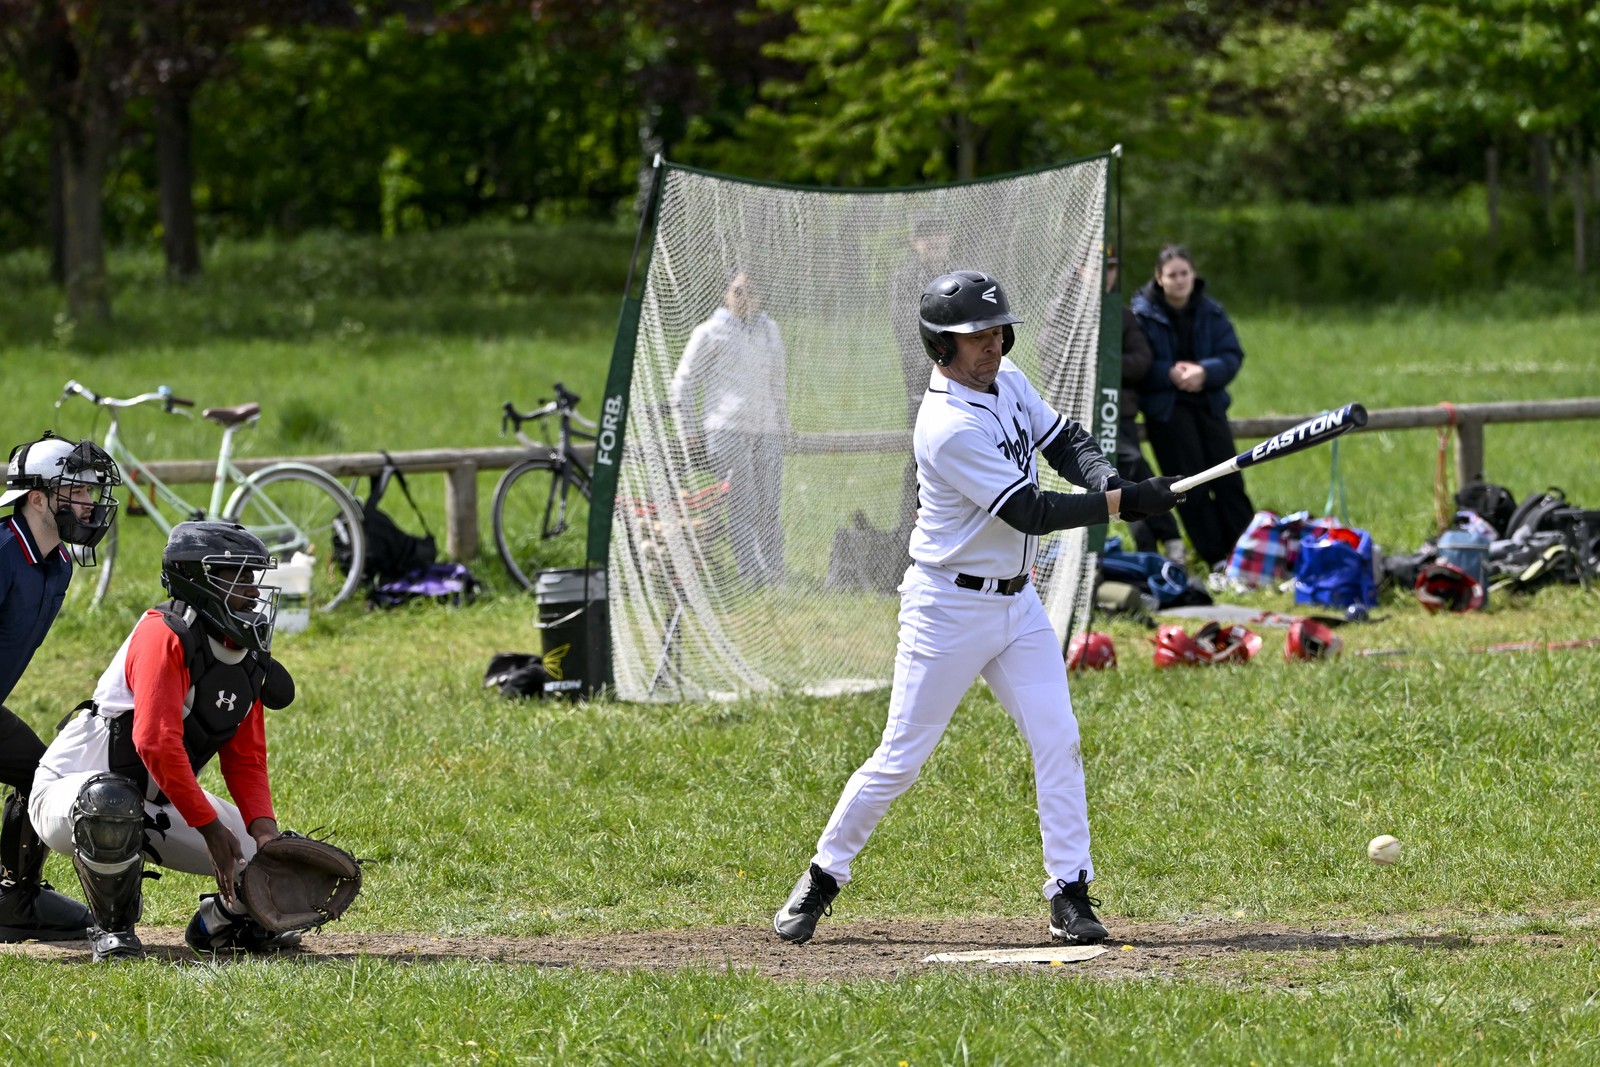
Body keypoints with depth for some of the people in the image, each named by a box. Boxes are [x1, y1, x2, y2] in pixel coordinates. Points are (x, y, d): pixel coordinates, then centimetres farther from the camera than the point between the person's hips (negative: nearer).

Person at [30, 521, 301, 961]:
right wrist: (209, 826, -31)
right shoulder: (164, 636, -23)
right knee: (112, 802, -44)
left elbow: (245, 760, 6)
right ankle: (113, 929, -19)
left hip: (155, 809, 8)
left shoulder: (248, 660, 4)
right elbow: (156, 743, -32)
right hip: (69, 793, -8)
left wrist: (262, 825, -14)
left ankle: (219, 922, 25)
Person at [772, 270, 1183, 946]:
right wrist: (1121, 504, -25)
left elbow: (1067, 441, 10)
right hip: (948, 606, -7)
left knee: (1056, 738, -3)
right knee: (901, 759, -1)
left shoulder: (1008, 382, 2)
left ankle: (1070, 894, 0)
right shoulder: (949, 428, -24)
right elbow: (1030, 513, -25)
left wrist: (1108, 482, -12)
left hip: (1016, 602, 7)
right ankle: (823, 877, 15)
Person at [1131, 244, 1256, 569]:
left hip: (1208, 403, 3)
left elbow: (1232, 355, -1)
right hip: (1165, 407, -3)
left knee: (1228, 479, 2)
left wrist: (1205, 372, -19)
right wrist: (1170, 374, -23)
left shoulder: (1210, 312, 4)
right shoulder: (1143, 314, -6)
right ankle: (1216, 557, 3)